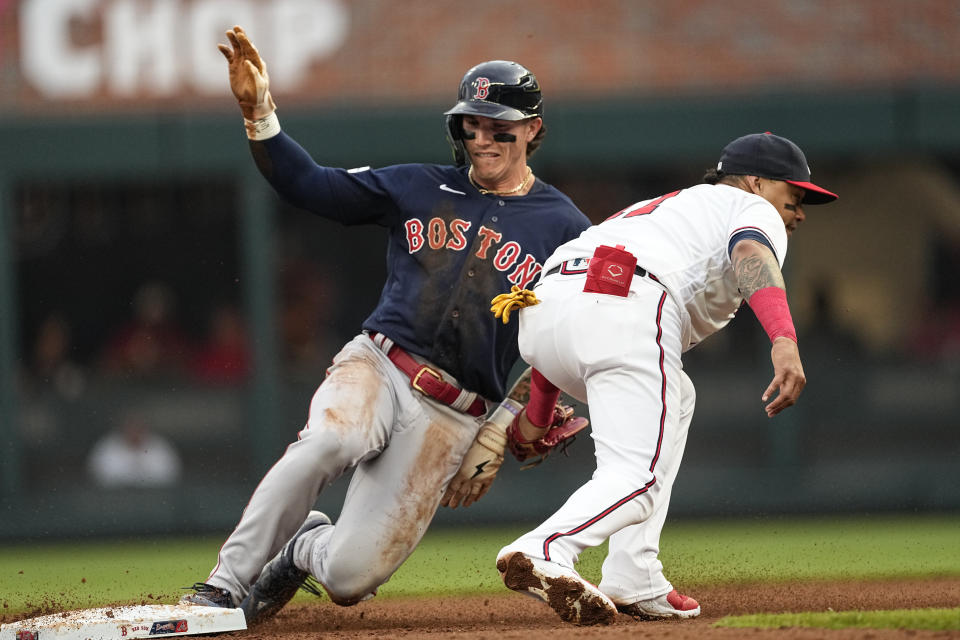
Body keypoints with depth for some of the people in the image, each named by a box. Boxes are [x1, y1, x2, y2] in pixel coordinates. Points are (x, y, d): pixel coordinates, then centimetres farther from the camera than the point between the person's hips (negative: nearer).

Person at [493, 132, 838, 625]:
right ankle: (547, 552, -39)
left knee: (672, 401, 31)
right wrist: (784, 341, -23)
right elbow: (751, 252, -7)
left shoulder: (657, 209, 41)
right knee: (637, 480, -9)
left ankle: (637, 584, 18)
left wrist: (538, 405, 32)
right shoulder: (753, 207, 20)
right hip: (626, 310, -8)